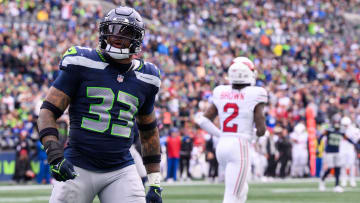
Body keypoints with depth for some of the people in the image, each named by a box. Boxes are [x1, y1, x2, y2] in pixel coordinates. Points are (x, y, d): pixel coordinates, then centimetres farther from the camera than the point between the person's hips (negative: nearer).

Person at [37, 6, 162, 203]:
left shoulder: (145, 78, 10)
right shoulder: (82, 63, -2)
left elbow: (149, 131, 21)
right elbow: (48, 111, -5)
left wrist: (155, 184, 16)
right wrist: (55, 156, -20)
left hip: (121, 171, 2)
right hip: (78, 168, -2)